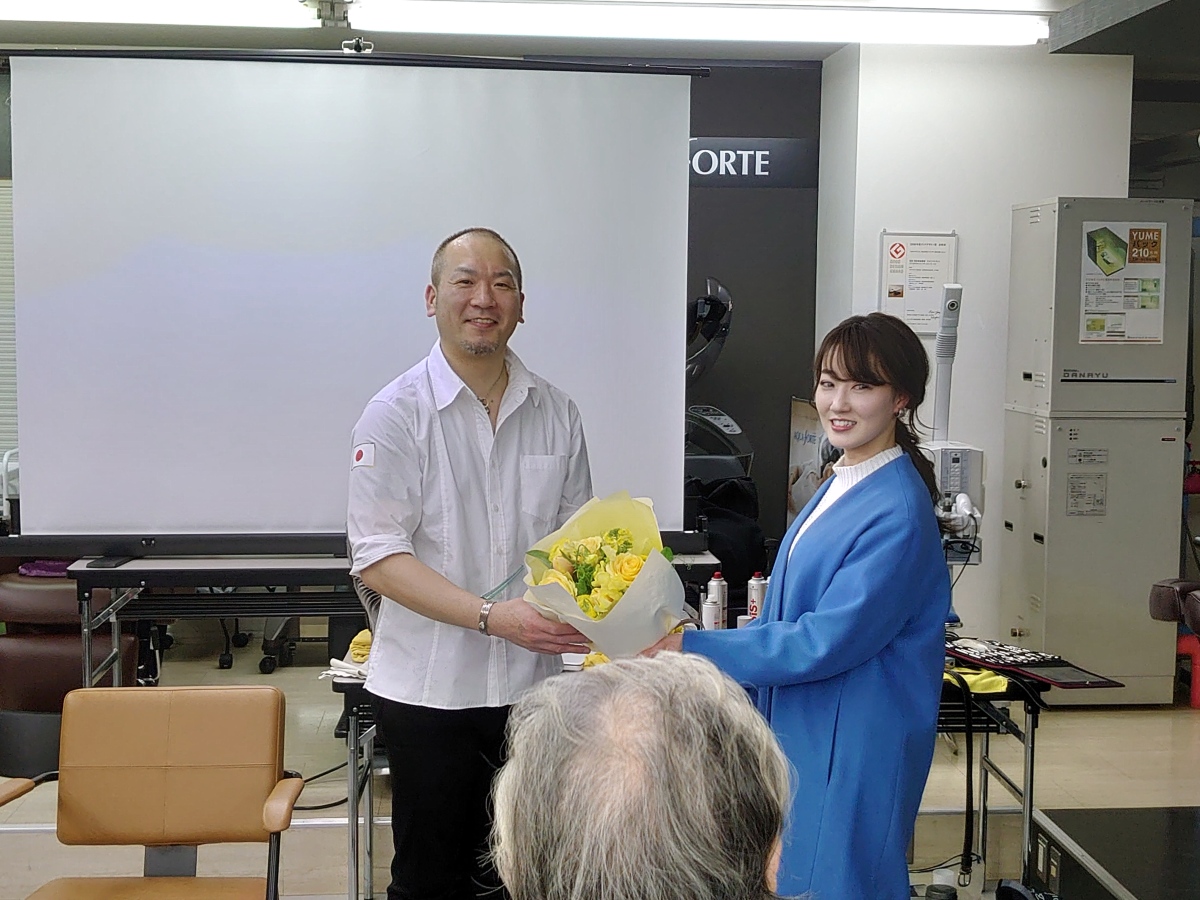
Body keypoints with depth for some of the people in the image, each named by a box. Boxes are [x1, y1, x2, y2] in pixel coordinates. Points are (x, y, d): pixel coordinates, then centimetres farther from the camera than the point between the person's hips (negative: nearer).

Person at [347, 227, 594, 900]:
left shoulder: (556, 413, 6)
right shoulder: (398, 414, -6)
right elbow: (379, 557, -12)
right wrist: (493, 616, -22)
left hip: (533, 684, 3)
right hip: (429, 688, -3)